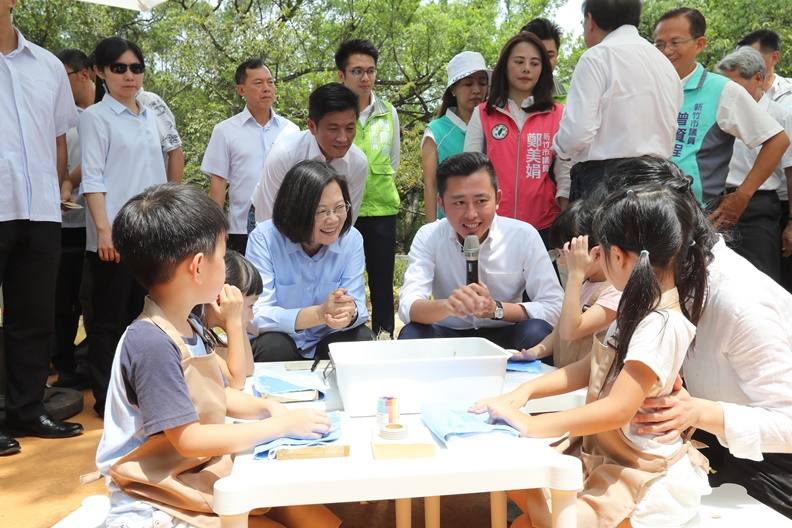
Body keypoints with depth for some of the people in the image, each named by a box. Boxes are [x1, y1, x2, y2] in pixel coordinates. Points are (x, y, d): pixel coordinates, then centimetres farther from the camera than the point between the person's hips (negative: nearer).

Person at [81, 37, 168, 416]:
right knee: (110, 320, 1)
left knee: (141, 315, 12)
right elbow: (92, 178, -10)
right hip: (114, 236, -6)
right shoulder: (95, 117, -2)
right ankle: (106, 397, 11)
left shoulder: (149, 118, 16)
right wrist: (103, 229, -18)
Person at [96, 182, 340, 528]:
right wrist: (281, 425, -20)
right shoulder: (151, 343, -25)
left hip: (208, 477, 9)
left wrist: (269, 407, 0)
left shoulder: (190, 327, 6)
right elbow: (189, 440, -25)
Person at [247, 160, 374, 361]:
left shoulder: (352, 239, -8)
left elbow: (357, 306, -11)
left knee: (363, 340, -25)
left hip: (328, 340, 3)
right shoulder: (264, 238, -18)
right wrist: (320, 314, -41)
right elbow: (257, 316, -25)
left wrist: (350, 313, -37)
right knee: (274, 347, -33)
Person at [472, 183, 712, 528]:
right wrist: (526, 391, -3)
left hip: (640, 483, -9)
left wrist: (532, 425, -29)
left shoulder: (660, 325, -24)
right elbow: (589, 369, 9)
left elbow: (618, 409, -30)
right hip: (606, 457, 9)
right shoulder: (642, 311, 7)